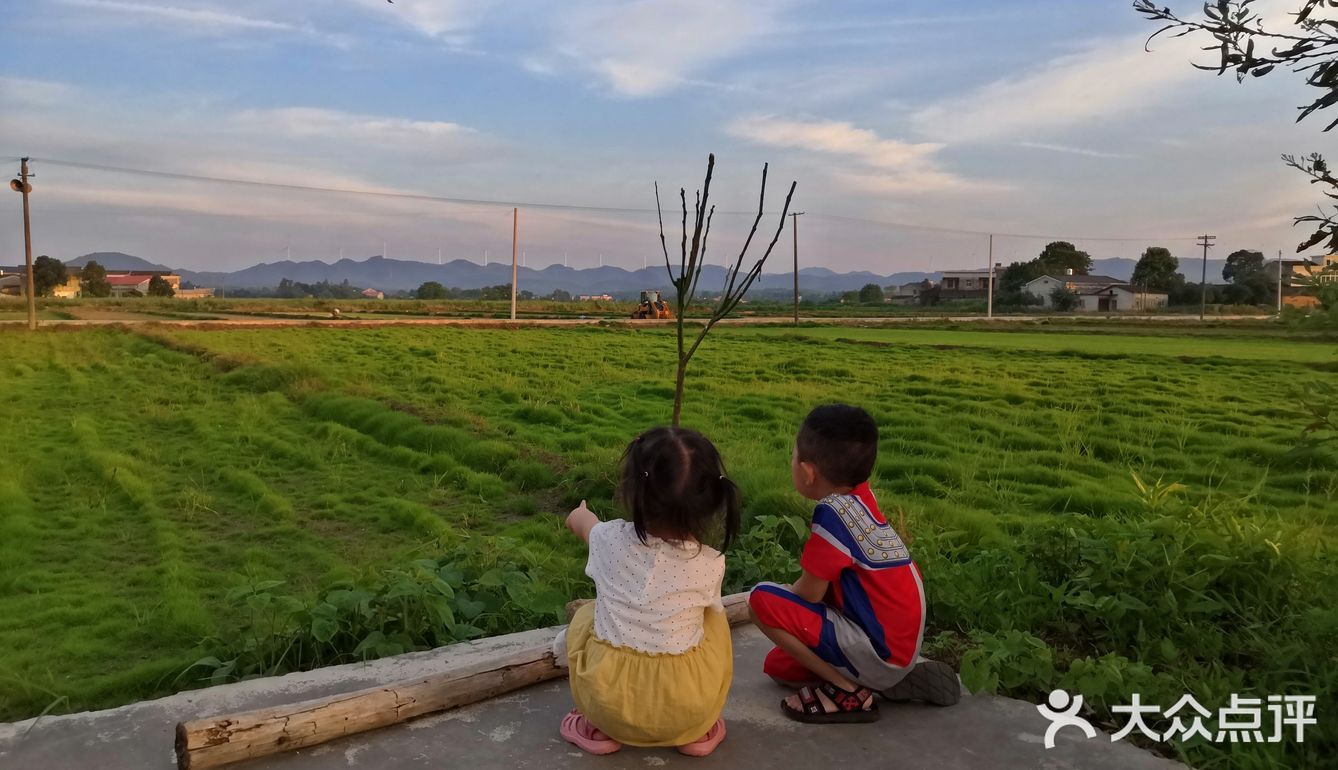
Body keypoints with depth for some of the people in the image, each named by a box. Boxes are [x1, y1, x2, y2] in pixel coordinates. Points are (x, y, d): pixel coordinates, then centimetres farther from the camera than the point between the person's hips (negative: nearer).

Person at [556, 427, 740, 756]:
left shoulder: (610, 540, -9)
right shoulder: (711, 565, -11)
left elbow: (581, 521, 18)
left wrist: (581, 513, 43)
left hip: (608, 700, 0)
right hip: (685, 709, 0)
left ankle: (598, 725, 20)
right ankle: (698, 729, 24)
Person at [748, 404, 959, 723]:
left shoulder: (833, 511, -24)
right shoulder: (860, 496, -1)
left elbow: (809, 594, -14)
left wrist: (780, 598, 3)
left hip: (878, 652, -9)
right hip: (901, 643, 9)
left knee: (762, 599, -15)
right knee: (777, 665, 19)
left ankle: (848, 690, -5)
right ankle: (896, 679, 13)